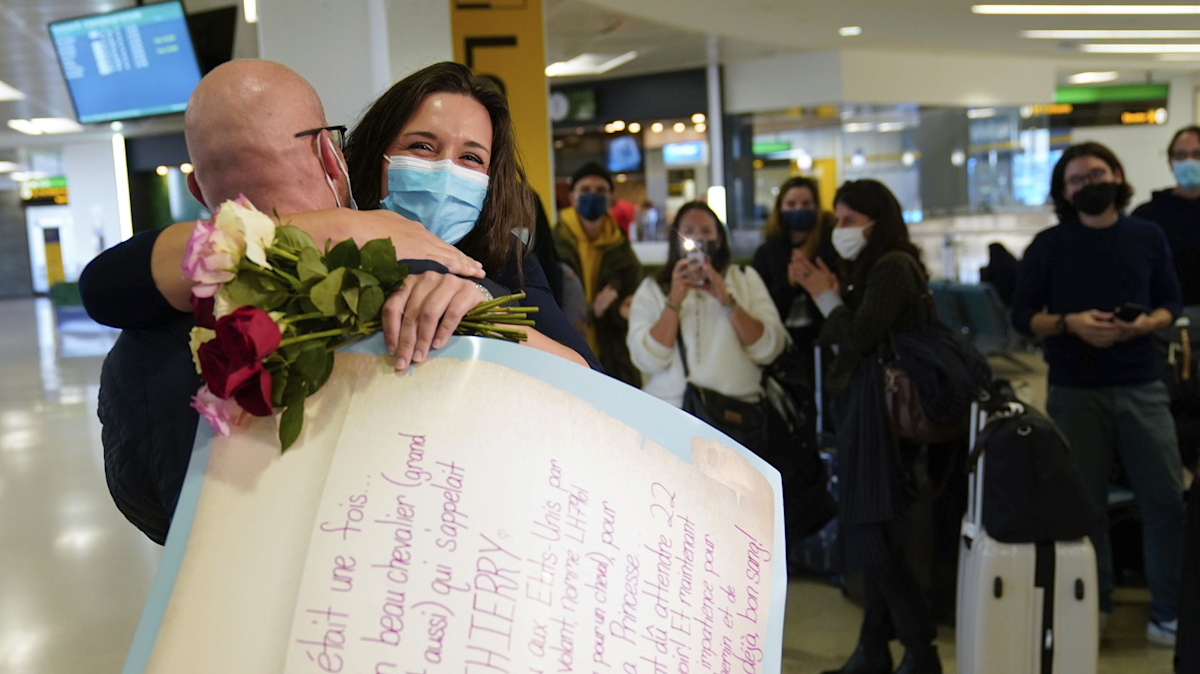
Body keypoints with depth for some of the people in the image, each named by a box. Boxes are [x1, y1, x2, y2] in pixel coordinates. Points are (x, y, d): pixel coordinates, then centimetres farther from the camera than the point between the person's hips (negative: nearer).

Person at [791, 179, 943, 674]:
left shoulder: (893, 267, -12)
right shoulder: (872, 268, 16)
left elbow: (860, 337, -19)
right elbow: (843, 341, 14)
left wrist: (826, 297, -5)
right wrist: (829, 294, 4)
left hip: (883, 407, -10)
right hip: (863, 406, 10)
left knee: (875, 538, -5)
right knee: (869, 537, 13)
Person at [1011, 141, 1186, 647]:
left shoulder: (1148, 237, 6)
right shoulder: (1048, 245, 1)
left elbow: (1171, 303, 10)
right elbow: (1022, 315, 1)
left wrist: (1147, 323, -12)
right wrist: (1069, 323, -17)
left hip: (1141, 386, 1)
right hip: (1074, 391, -1)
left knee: (1166, 499, -1)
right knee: (1085, 503, 7)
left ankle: (1169, 613, 11)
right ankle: (1092, 606, 22)